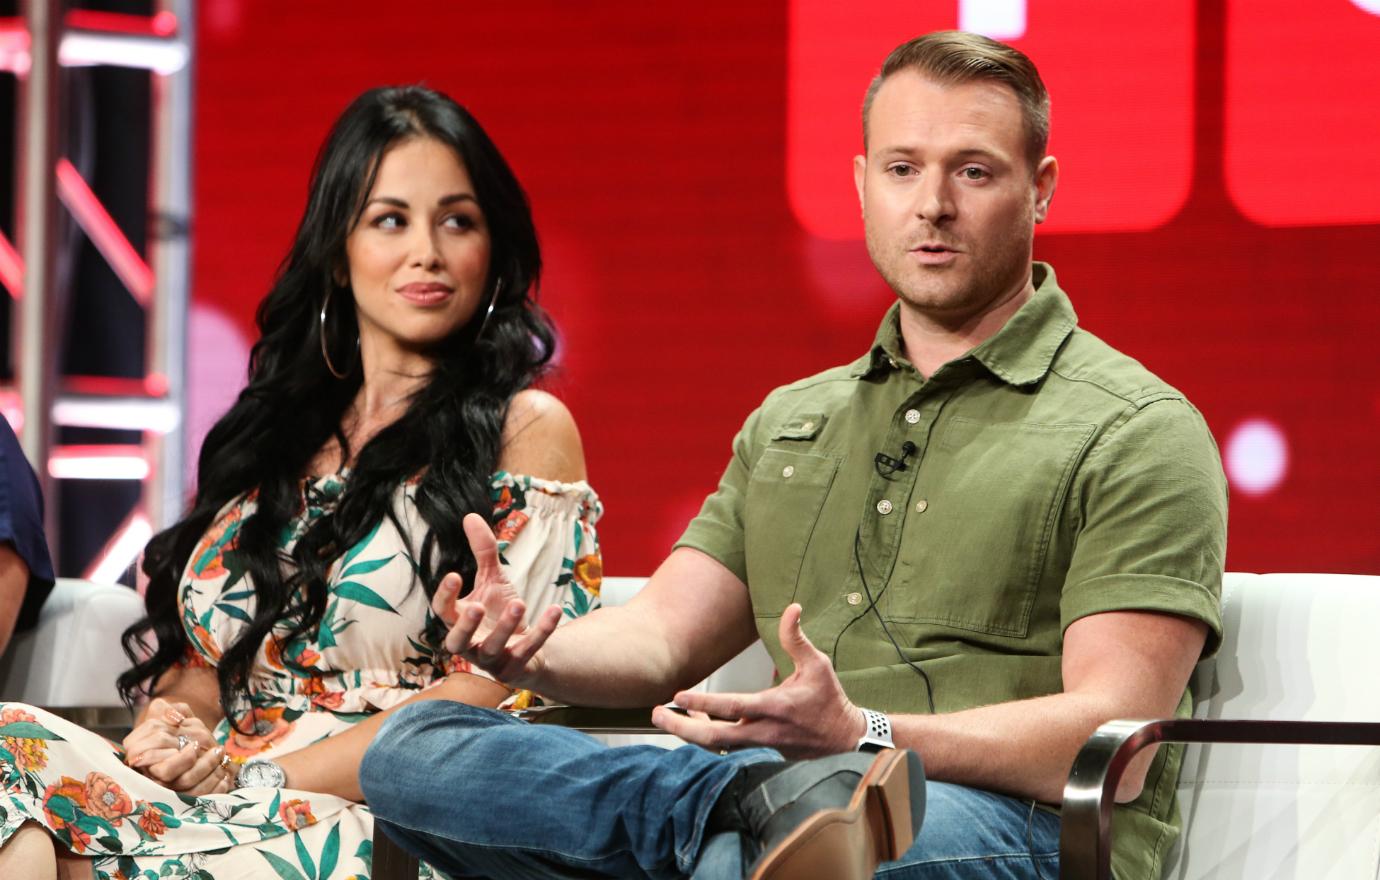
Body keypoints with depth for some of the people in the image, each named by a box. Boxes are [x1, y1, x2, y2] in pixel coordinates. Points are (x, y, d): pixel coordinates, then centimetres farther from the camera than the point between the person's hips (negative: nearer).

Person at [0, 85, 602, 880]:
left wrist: (260, 772, -10)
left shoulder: (525, 429, 6)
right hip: (223, 804, 6)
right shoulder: (274, 428, 22)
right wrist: (172, 726, -1)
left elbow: (508, 689, -5)